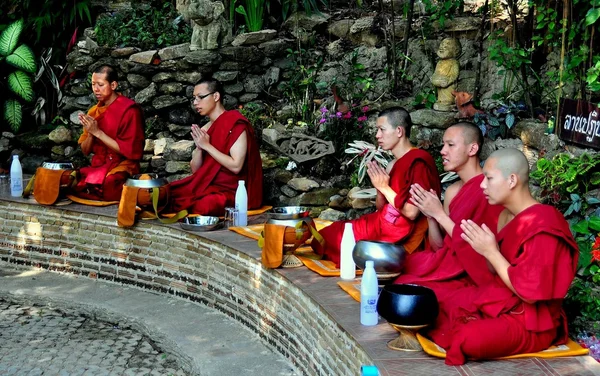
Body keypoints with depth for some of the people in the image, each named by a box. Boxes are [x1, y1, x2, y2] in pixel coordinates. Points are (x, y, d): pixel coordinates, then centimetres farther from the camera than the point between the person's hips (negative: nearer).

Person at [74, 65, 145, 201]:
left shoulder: (129, 110, -9)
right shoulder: (93, 112, 10)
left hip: (122, 169, -6)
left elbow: (129, 150, -14)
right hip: (97, 167, 6)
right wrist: (90, 133, -11)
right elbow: (85, 151, 10)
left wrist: (98, 132, -16)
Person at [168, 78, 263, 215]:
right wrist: (199, 147, -7)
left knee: (201, 205, -34)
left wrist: (207, 146, -15)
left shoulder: (235, 124, -10)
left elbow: (236, 166, -19)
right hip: (208, 187, 7)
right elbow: (195, 169, 11)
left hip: (231, 192, -7)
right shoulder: (204, 130, 11)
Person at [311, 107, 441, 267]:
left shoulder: (419, 162, -15)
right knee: (324, 237, 1)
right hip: (382, 225, 8)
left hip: (400, 239, -8)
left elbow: (412, 213, -21)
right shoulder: (394, 164, 10)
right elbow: (381, 207, 13)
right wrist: (380, 186, -6)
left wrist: (385, 188, -12)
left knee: (329, 238, -7)